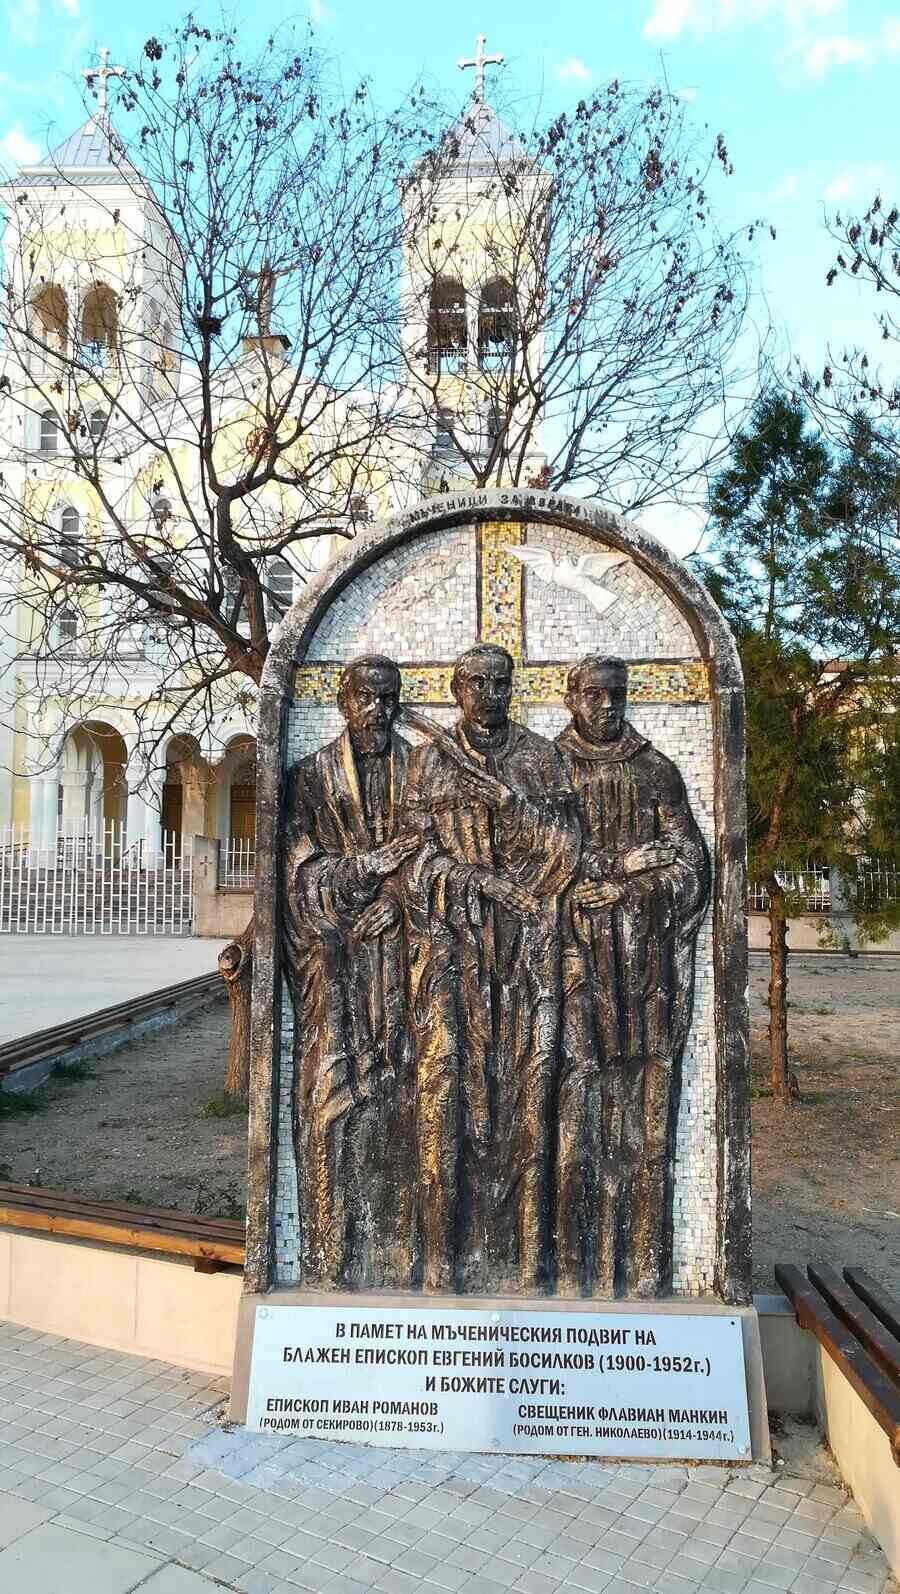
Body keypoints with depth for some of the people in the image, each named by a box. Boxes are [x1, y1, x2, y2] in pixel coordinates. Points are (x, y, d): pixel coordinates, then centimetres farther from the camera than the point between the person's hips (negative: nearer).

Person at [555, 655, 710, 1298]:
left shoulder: (657, 770, 11)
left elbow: (692, 866, 6)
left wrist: (626, 887, -8)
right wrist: (626, 860, -7)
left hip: (649, 962, 1)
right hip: (576, 955, -1)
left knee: (646, 1109, 1)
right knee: (579, 1096, -4)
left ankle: (643, 1272, 12)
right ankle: (578, 1272, 7)